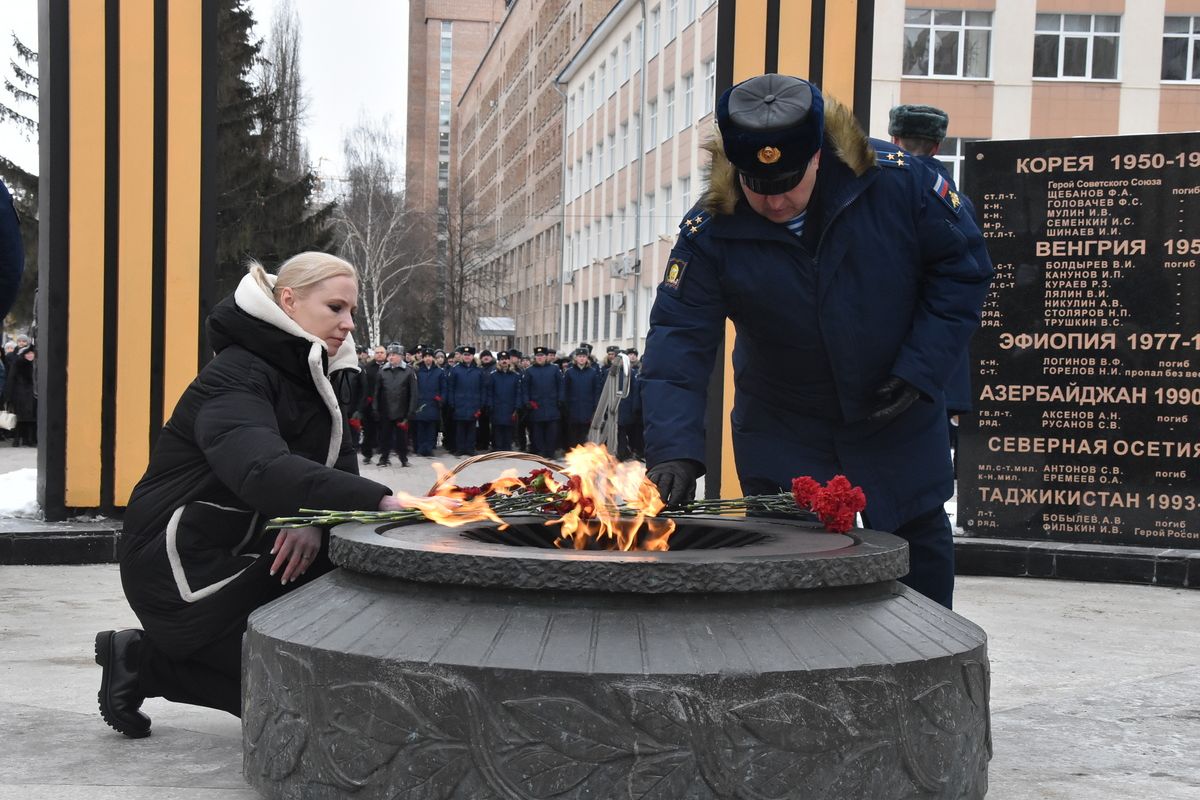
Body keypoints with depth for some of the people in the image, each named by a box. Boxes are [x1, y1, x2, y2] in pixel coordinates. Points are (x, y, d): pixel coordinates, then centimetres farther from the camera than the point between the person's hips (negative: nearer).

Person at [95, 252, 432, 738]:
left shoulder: (306, 378, 9)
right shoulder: (236, 377, -20)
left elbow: (338, 469, -1)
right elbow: (263, 471, -39)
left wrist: (315, 519, -24)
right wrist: (379, 501, -49)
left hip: (240, 558, 9)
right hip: (183, 571, -9)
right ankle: (145, 662, 2)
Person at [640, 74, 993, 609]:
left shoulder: (897, 182, -21)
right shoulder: (710, 231, -19)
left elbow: (963, 268, -9)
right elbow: (678, 340, -21)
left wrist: (921, 371, -17)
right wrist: (674, 450, -34)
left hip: (898, 417, 0)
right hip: (780, 435, 0)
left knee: (922, 548, 14)